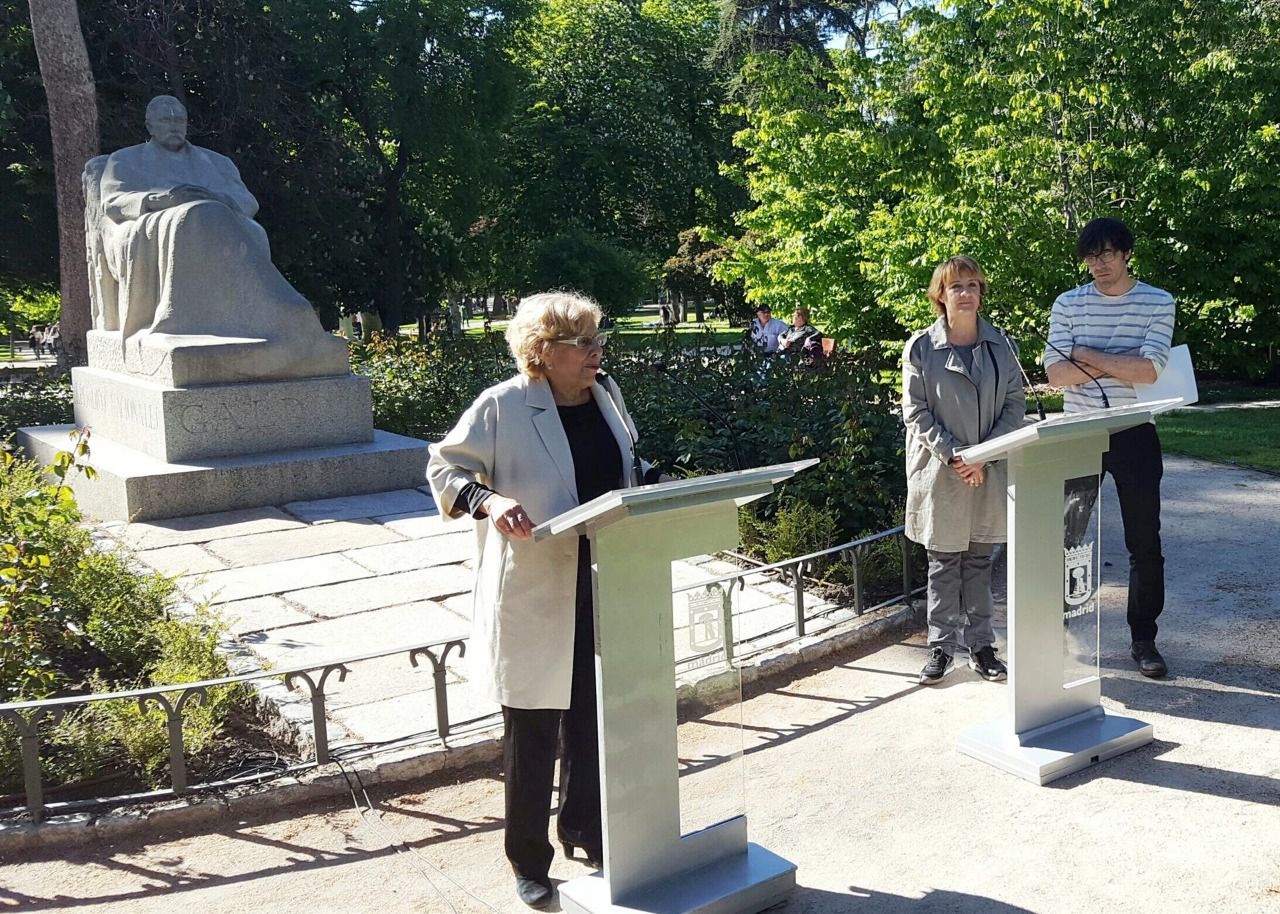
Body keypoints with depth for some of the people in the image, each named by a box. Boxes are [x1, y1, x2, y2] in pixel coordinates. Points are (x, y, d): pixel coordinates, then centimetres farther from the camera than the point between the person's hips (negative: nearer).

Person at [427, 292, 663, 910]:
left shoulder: (606, 394, 6)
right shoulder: (501, 407, -13)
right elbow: (443, 467, -7)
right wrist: (486, 499, -25)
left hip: (604, 587, 6)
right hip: (533, 597, -5)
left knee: (595, 717, 17)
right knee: (532, 731, 6)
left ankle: (584, 829, 39)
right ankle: (529, 862, 25)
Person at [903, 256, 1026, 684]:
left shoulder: (1000, 345, 4)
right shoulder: (921, 347, -3)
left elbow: (1015, 404, 2)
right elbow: (916, 412, -6)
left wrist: (983, 455, -10)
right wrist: (953, 456, -15)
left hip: (988, 472, 2)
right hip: (939, 472, -2)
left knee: (979, 560, 11)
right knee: (943, 563, 6)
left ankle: (981, 646, 21)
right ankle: (942, 647, 16)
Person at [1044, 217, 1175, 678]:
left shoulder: (1158, 303, -2)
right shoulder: (1068, 305, 2)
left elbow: (1149, 370, -16)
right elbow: (1055, 373, -10)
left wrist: (1086, 355, -12)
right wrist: (1121, 363, -15)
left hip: (1135, 436, -1)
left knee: (1145, 544, 5)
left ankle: (1143, 640, 18)